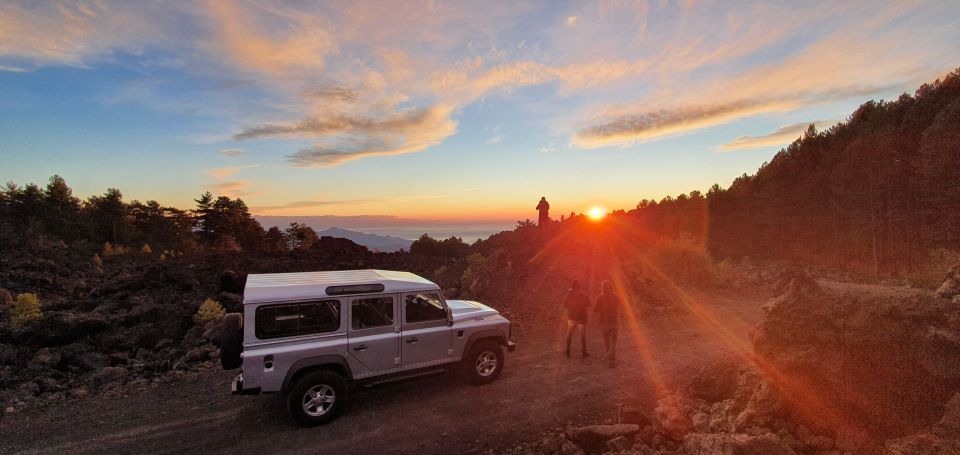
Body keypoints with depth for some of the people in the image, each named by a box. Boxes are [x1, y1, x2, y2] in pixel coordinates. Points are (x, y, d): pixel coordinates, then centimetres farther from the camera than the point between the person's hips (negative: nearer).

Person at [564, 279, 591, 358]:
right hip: (581, 318, -2)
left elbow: (565, 305, -4)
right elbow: (588, 307, -14)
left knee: (569, 335, 18)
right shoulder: (583, 296, -18)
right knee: (583, 335, 14)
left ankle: (568, 352, 24)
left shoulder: (569, 294, -12)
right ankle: (584, 353, 21)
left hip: (571, 317, 2)